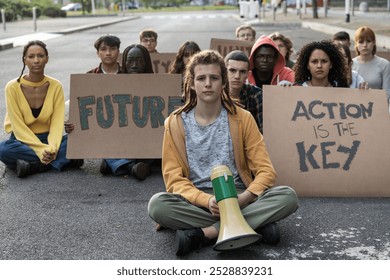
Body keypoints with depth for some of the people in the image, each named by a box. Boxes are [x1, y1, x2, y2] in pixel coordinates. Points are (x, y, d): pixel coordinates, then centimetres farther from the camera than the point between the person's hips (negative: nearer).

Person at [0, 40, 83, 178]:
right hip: (22, 140, -1)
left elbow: (57, 123, -9)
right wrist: (42, 150, -25)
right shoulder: (13, 87, -12)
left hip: (47, 139, 1)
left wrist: (51, 148, -28)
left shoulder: (55, 86, -6)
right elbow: (18, 127, -14)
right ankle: (65, 159, -27)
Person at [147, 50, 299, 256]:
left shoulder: (242, 119, 1)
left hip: (238, 196, 1)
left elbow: (265, 171, -3)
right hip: (196, 199, -1)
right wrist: (206, 200, -23)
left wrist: (243, 198, -23)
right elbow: (174, 178, -5)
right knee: (157, 204, -32)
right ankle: (254, 224, -27)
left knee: (288, 196, -26)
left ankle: (201, 233, -26)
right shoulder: (176, 123, 1)